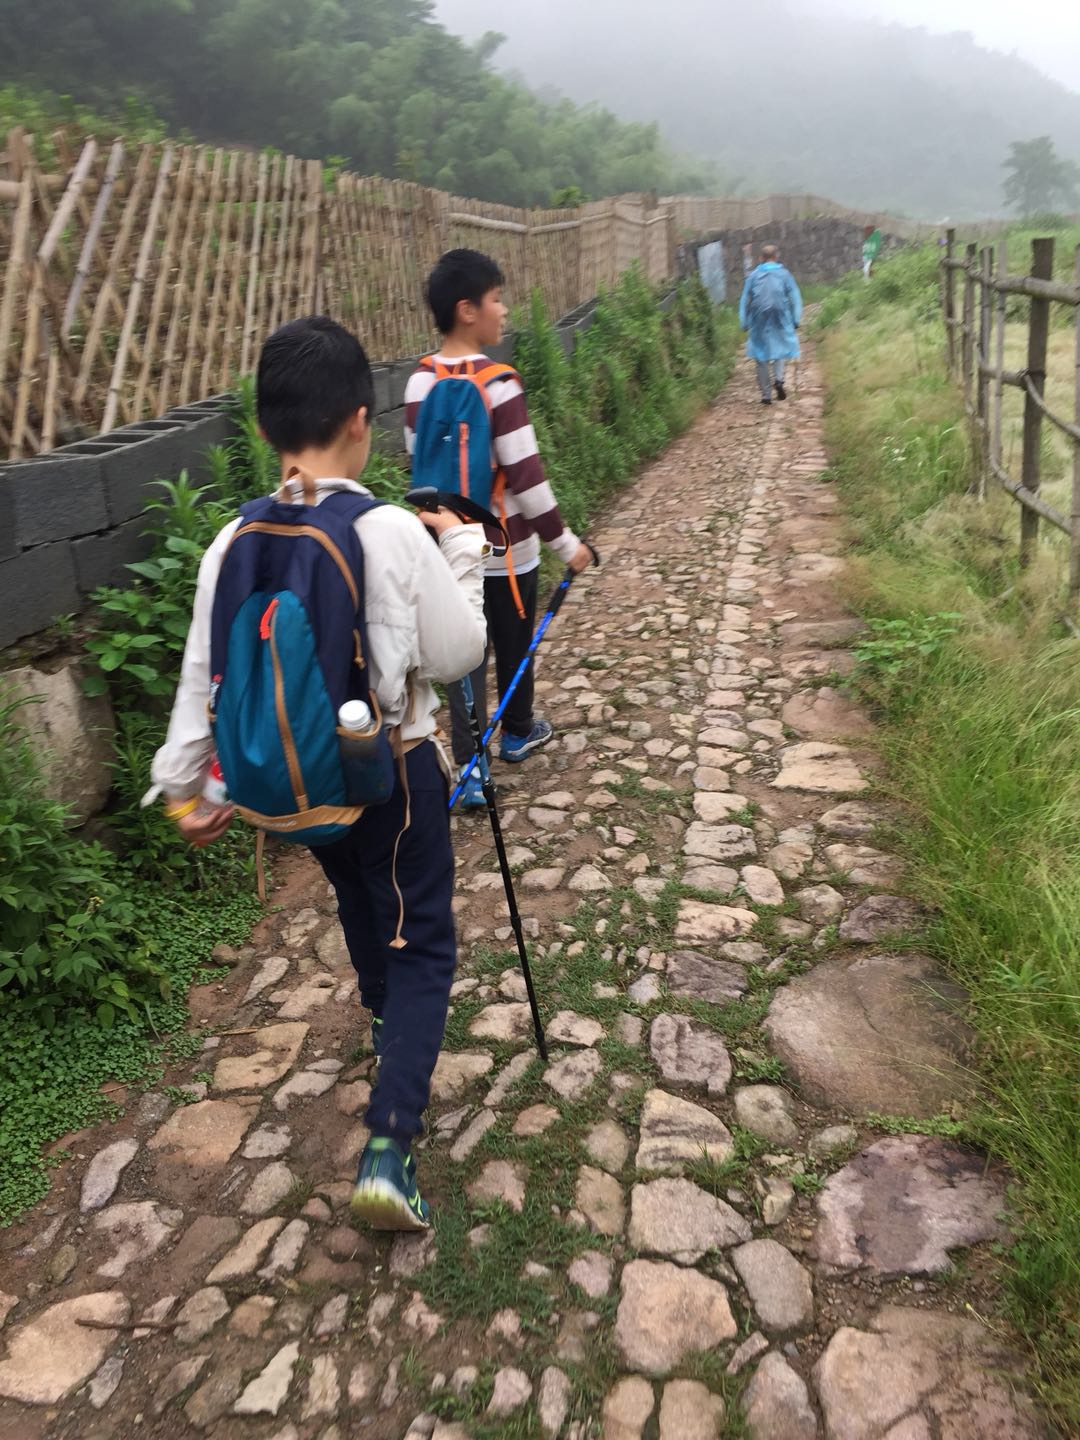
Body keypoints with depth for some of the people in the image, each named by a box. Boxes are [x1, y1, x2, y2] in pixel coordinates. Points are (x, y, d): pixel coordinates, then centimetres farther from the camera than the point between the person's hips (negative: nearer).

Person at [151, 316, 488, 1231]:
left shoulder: (233, 545, -8)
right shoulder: (395, 532, -20)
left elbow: (204, 673, -2)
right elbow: (459, 655, -12)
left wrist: (185, 783, 9)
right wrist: (463, 553, 1)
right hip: (394, 767, -5)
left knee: (360, 904, 29)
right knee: (421, 942, 7)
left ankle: (388, 1026, 54)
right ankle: (388, 1146, -2)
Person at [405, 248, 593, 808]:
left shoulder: (420, 383, -1)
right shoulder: (498, 384, -20)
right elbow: (525, 474, -20)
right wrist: (564, 541, -10)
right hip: (505, 548, -5)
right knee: (514, 646, 18)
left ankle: (470, 773, 11)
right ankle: (518, 733, 40)